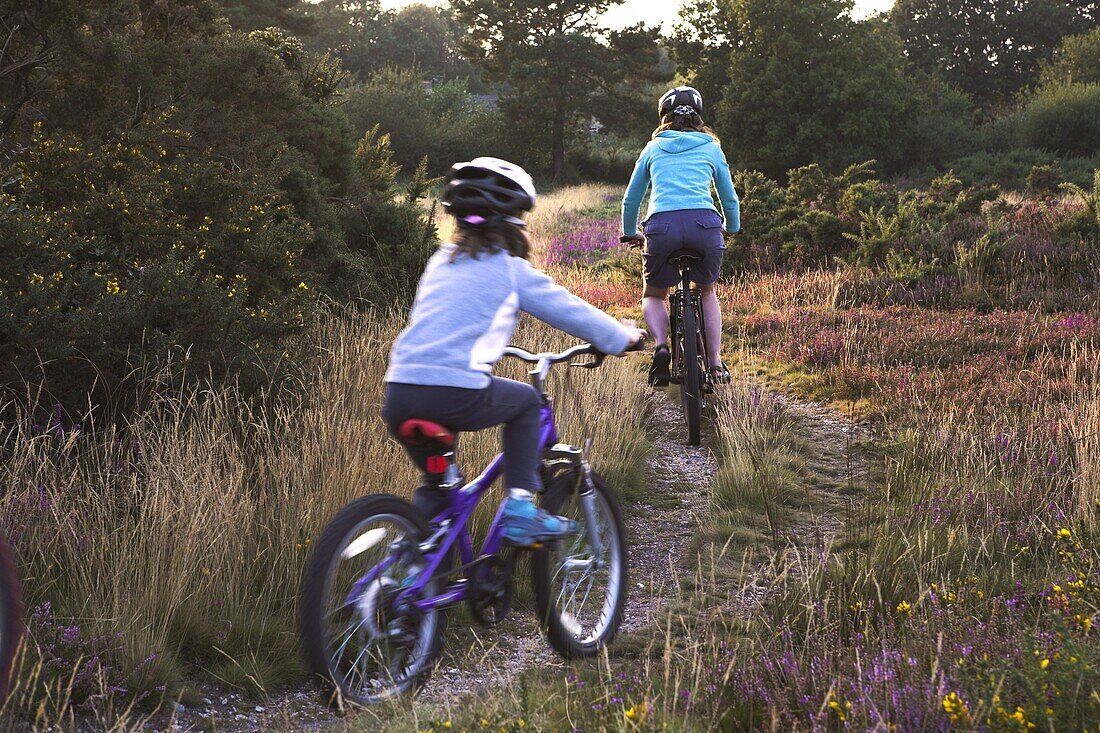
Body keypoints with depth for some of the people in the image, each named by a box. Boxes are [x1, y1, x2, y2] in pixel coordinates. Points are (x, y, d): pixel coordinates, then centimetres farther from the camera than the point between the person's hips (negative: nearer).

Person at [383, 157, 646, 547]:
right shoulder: (511, 270, 6)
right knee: (526, 400, 23)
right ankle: (520, 507, 13)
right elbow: (570, 310, 13)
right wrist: (625, 336, 29)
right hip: (457, 394, -6)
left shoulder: (440, 262, 22)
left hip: (398, 397, 6)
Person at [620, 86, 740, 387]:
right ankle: (716, 362, 18)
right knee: (707, 291, 27)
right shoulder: (711, 148, 21)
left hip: (662, 225, 0)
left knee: (653, 296, 22)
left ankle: (661, 345, -6)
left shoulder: (653, 148, 23)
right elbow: (730, 198, 29)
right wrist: (732, 229, 49)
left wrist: (630, 233, 46)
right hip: (704, 223, 1)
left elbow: (630, 199, 29)